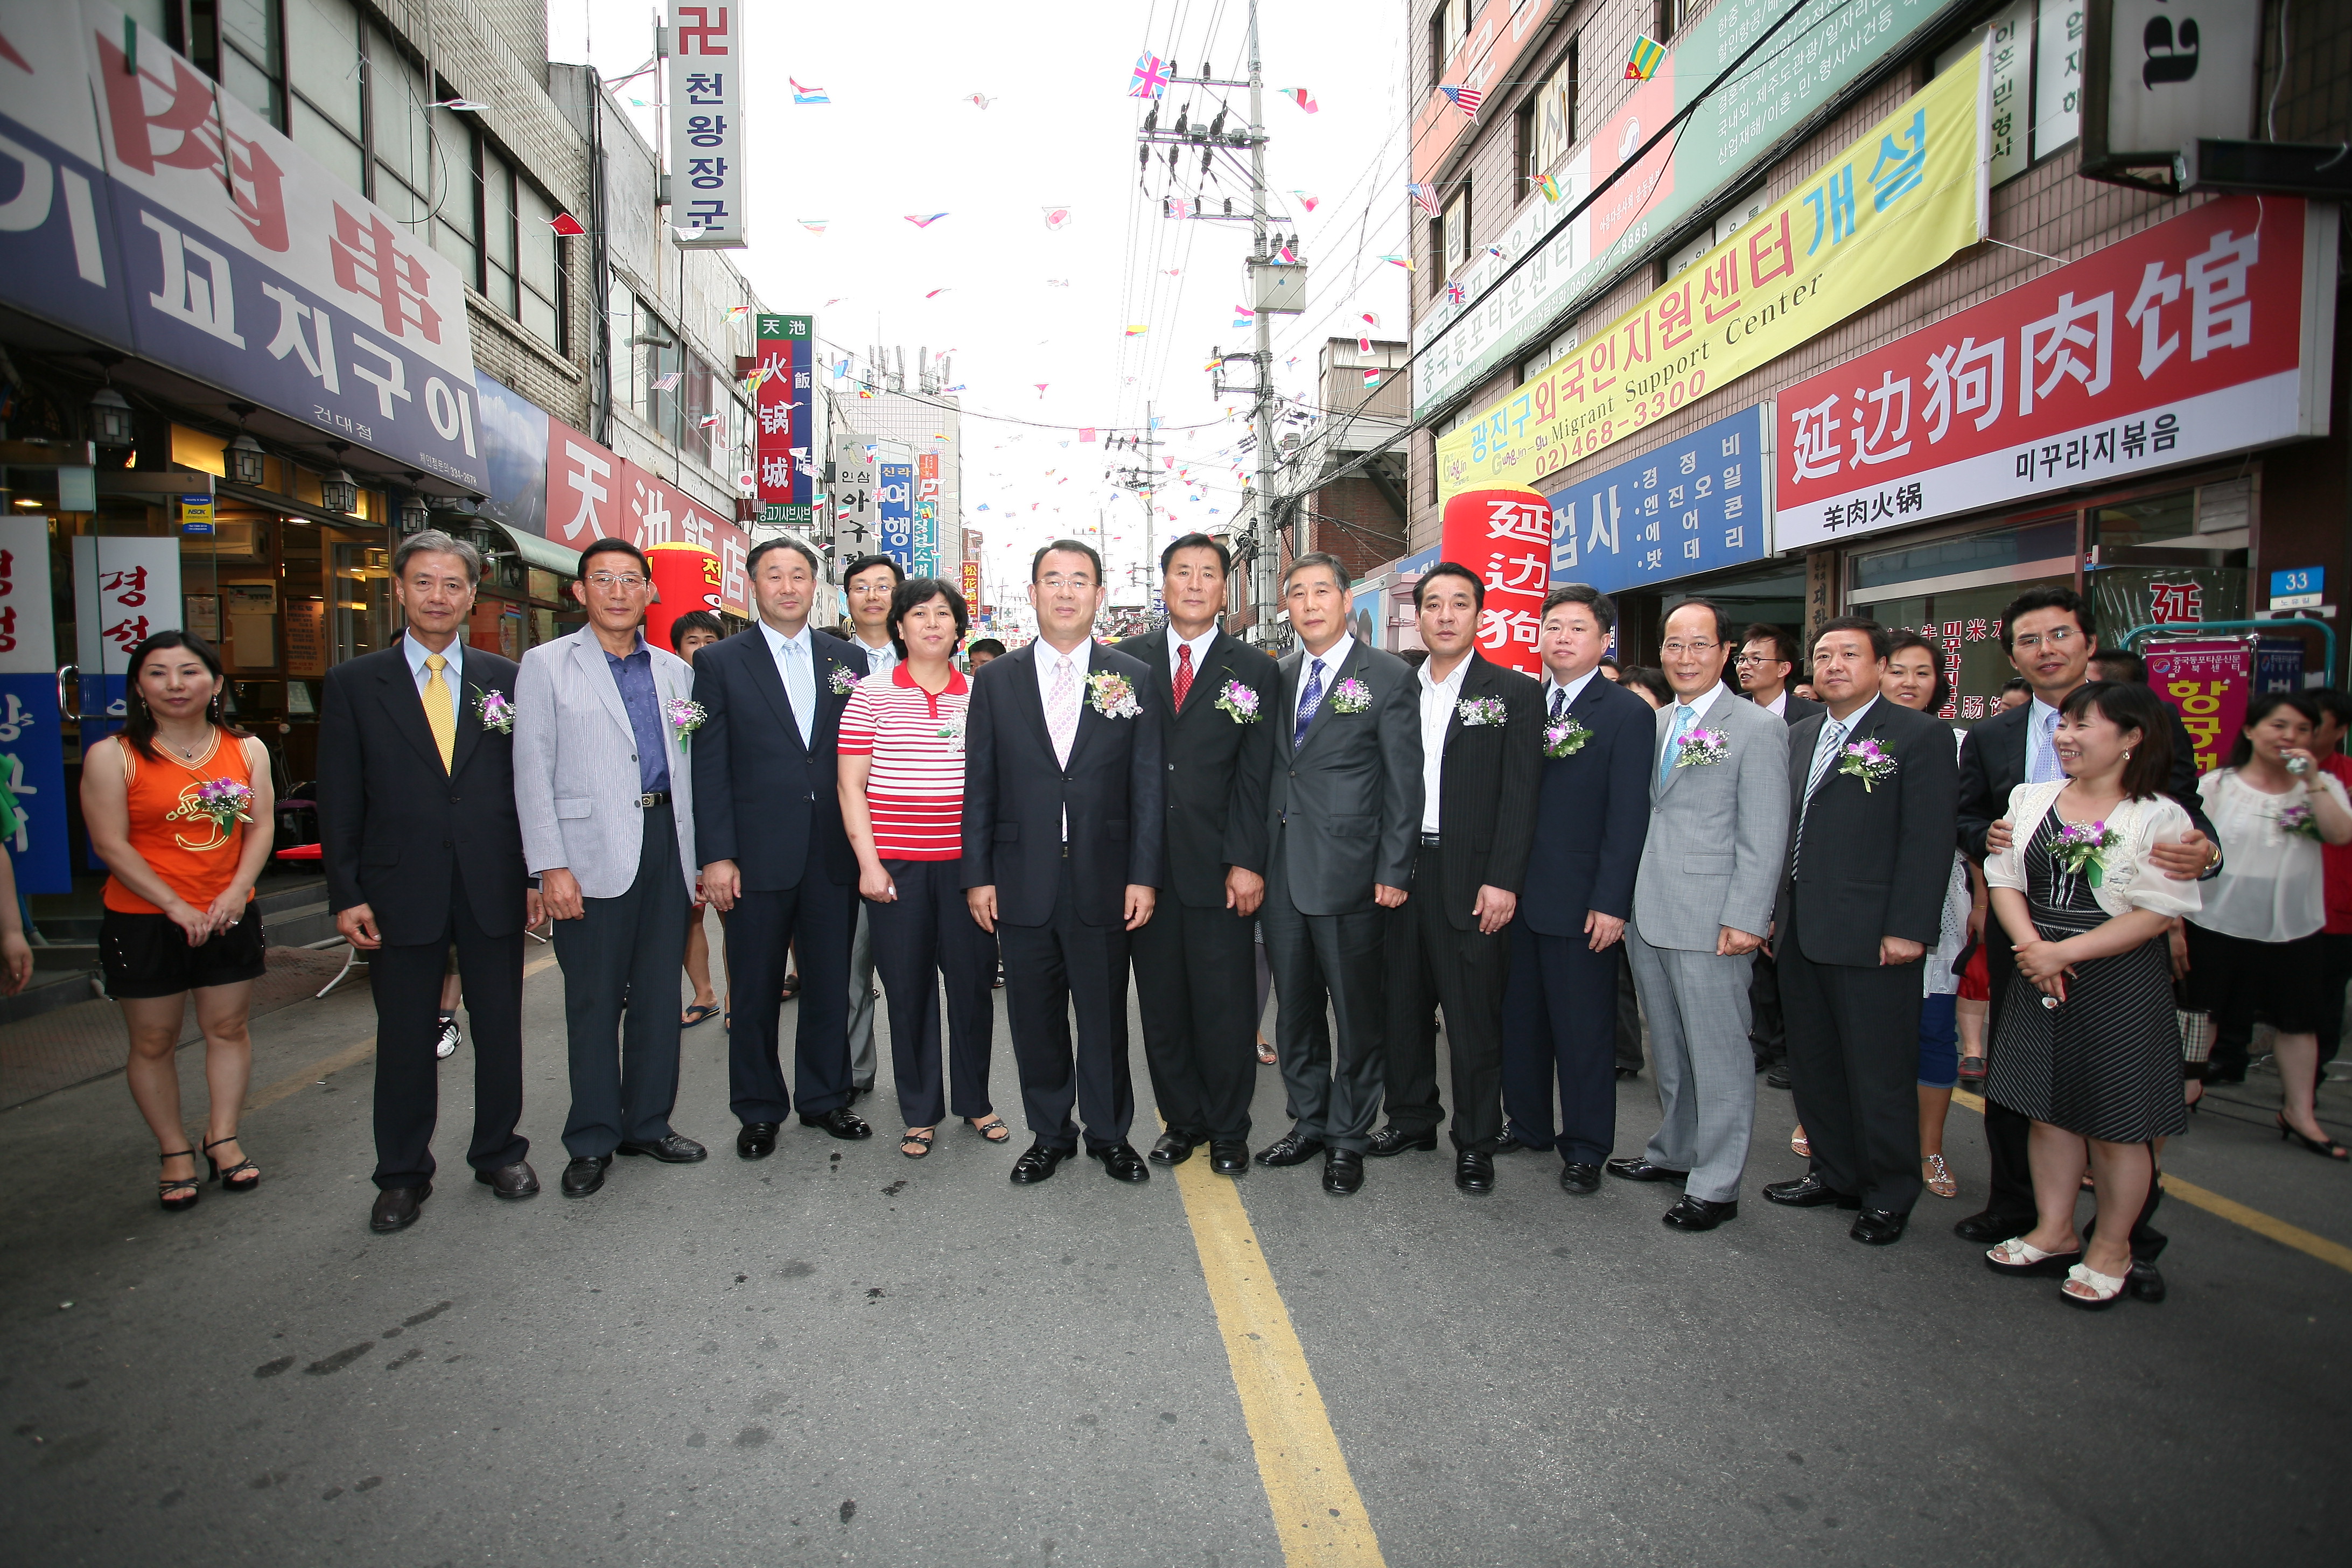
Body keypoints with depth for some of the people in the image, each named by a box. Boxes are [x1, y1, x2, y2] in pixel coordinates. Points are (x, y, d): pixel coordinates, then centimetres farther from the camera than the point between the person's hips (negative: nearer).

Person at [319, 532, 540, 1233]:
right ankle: (402, 1175, 25)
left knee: (499, 1028, 11)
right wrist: (346, 894, -4)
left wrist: (536, 874, 2)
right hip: (401, 891, -1)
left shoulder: (505, 678, 5)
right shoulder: (353, 684, 2)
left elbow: (528, 782, 6)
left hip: (493, 887, 1)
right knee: (404, 1038, 9)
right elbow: (339, 800, 1)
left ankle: (499, 1153, 28)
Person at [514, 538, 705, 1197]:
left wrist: (698, 853, 8)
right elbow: (532, 771, -3)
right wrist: (550, 865, -10)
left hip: (666, 844, 4)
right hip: (592, 854, -4)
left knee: (660, 993, 10)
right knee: (594, 1000, 4)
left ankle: (649, 1123, 24)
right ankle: (592, 1139, 17)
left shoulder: (674, 670, 13)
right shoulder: (546, 665, 2)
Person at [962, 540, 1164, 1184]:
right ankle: (1049, 1136, 29)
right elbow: (979, 787, 5)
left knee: (1105, 1018, 9)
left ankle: (1110, 1135, 27)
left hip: (1103, 882, -1)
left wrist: (1144, 876, -5)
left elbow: (1149, 787, 1)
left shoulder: (1134, 679, 3)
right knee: (1035, 1019, 11)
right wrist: (978, 877, 0)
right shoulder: (996, 680, 6)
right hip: (1022, 882, 1)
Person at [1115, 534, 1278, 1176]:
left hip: (1219, 869, -1)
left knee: (1226, 1006, 5)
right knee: (1162, 1005, 10)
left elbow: (1254, 775, -1)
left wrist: (1246, 862, -8)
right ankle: (1182, 1121, 27)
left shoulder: (1253, 670, 4)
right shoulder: (1127, 660, 8)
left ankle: (1228, 1130, 23)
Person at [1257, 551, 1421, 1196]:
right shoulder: (1278, 678, 11)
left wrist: (1394, 871, -11)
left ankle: (1348, 1137, 22)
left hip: (1348, 874, -5)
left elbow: (1404, 782, -7)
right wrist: (1256, 858, 7)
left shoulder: (1389, 677, -4)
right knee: (1295, 1008, 15)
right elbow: (1270, 771, 13)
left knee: (1356, 1012, 6)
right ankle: (1308, 1123, 31)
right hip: (1282, 872, 5)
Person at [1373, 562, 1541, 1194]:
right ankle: (1411, 1118, 30)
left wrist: (1503, 881, -13)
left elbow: (1520, 795, -6)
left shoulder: (1514, 693, -1)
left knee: (1474, 1017, 3)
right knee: (1405, 1006, 14)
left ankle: (1476, 1143, 18)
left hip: (1473, 879, -4)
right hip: (1403, 873, 4)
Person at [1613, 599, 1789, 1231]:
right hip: (1646, 913, 6)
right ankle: (1673, 1151, 33)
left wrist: (1745, 919, -15)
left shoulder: (1757, 729, -6)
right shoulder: (1652, 724, 13)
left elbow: (1764, 836, -10)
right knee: (1667, 1046, 18)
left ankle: (1716, 1185, 13)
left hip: (1710, 918, -6)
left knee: (1718, 1054, 2)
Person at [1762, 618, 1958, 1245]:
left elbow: (1929, 841, -11)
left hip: (1872, 936, -6)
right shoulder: (1799, 736, 14)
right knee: (1812, 1064, 15)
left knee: (1880, 1073, 4)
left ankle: (1889, 1194, 21)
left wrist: (1909, 929, -16)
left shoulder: (1921, 736, -5)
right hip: (1800, 933, 7)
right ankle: (1834, 1173, 30)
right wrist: (1770, 910, 12)